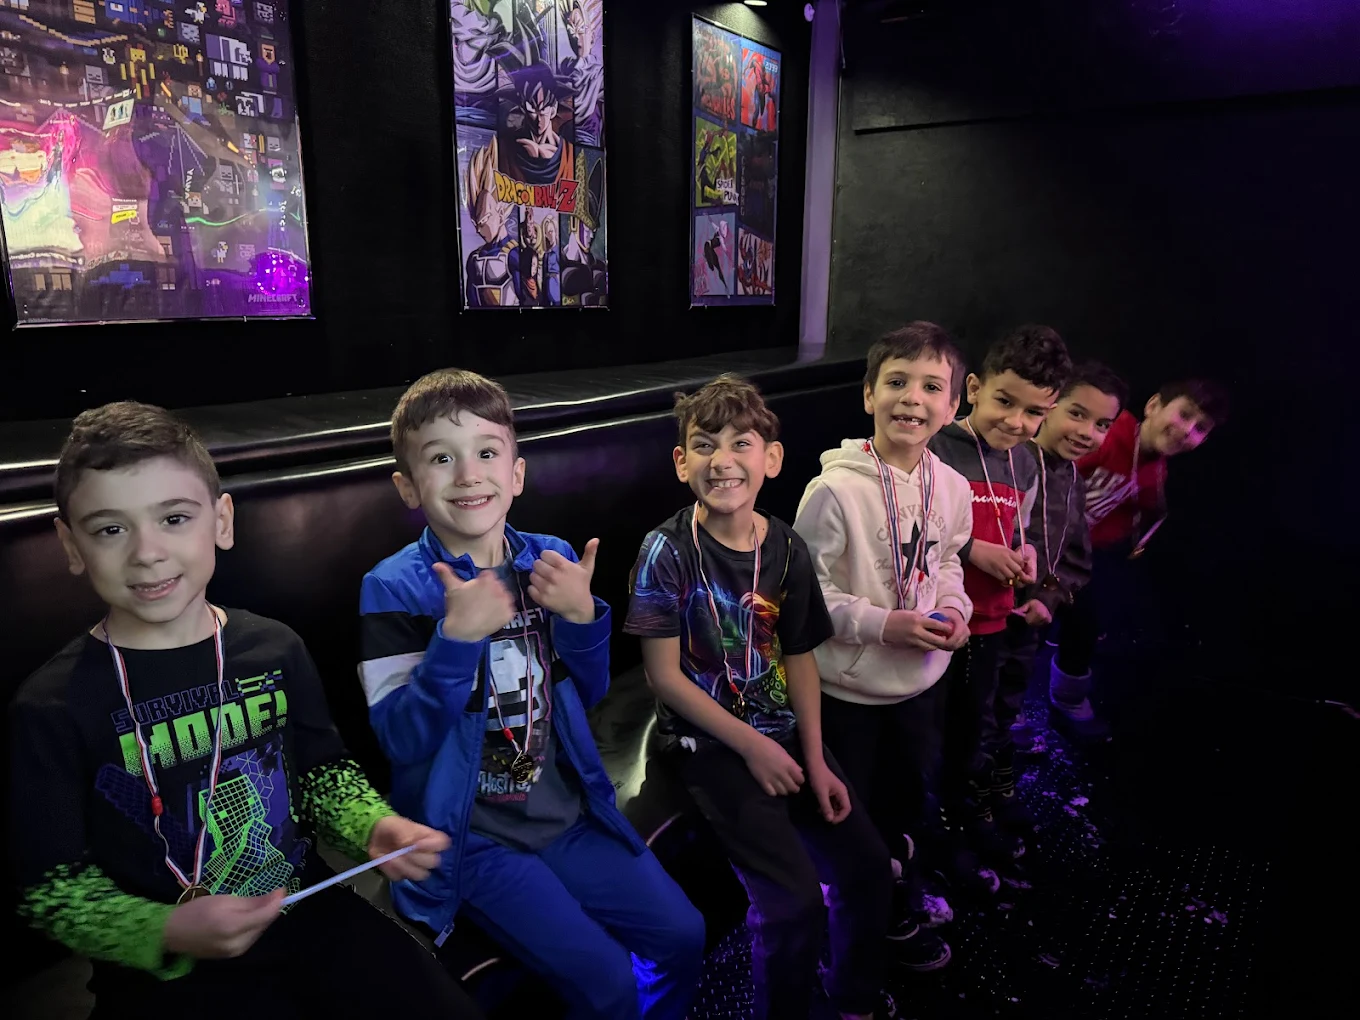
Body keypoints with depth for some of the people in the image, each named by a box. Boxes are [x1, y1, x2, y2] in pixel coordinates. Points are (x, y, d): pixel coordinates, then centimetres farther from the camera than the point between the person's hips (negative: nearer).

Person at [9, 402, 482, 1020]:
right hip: (160, 968, -3)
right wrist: (167, 934, -21)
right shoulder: (52, 708, -12)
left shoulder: (274, 650, -3)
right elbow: (52, 888, -6)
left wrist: (374, 828, -9)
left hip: (307, 911, 3)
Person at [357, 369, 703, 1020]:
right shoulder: (394, 588, -14)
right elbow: (401, 740, -19)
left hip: (569, 808, 5)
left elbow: (588, 695, 5)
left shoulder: (551, 559, -1)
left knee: (682, 935, 6)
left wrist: (582, 616, -14)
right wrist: (457, 636, -32)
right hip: (473, 834, -5)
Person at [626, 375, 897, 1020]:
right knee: (794, 900, -15)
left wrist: (815, 759, -2)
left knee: (868, 866, 4)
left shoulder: (786, 547, -1)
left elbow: (799, 657, 5)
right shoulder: (668, 552, -15)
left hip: (784, 731, 5)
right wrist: (752, 747, -14)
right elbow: (664, 675, -14)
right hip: (710, 742, -5)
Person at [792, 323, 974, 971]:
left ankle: (900, 908, 53)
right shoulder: (835, 489, -22)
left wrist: (954, 610, -5)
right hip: (848, 687, -5)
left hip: (918, 681, 6)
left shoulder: (952, 488, -4)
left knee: (908, 802, 25)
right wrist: (884, 625, -24)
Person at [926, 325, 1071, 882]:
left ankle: (970, 818, 45)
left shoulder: (1026, 470, 6)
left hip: (989, 621, 7)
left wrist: (1022, 554, -1)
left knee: (977, 726, 23)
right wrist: (972, 551, -22)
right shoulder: (937, 451, -19)